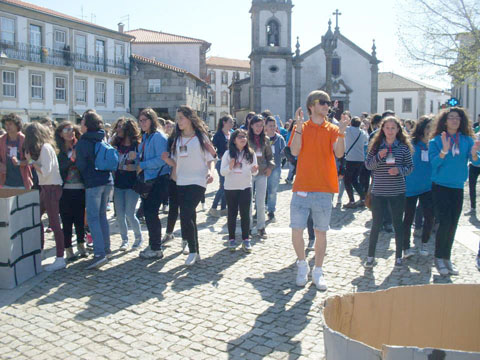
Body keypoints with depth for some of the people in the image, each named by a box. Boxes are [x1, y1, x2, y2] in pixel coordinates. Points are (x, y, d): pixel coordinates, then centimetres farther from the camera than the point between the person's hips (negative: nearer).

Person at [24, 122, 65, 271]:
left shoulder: (45, 148, -14)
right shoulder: (44, 147, 13)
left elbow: (45, 171, -19)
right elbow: (42, 168, 10)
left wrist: (31, 160, -9)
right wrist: (31, 160, 1)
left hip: (52, 188, -10)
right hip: (46, 187, 10)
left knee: (54, 222, -7)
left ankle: (60, 259, -4)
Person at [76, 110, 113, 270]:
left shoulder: (83, 142, -10)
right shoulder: (103, 140, 11)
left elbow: (81, 165, -6)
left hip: (93, 183, -7)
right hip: (107, 180, 7)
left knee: (93, 218, -7)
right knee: (102, 215, 16)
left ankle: (100, 253, -15)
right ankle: (106, 248, 21)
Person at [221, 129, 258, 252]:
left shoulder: (251, 153, 1)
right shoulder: (228, 154, -4)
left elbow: (254, 171, 5)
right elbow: (222, 172, -4)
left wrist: (254, 170, -18)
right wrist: (230, 167, -23)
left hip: (246, 187, 1)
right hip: (230, 188, -1)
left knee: (245, 213, 1)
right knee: (232, 213, 7)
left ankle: (246, 239, 8)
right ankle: (231, 239, 15)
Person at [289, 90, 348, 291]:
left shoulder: (332, 129, 5)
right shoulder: (300, 128, 6)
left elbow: (339, 153, -9)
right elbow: (294, 151, -9)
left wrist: (341, 133, -23)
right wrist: (299, 127, -16)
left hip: (324, 189, 0)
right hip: (301, 187, 0)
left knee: (321, 232, 6)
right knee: (296, 230, 0)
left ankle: (318, 272, 20)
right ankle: (302, 265, 24)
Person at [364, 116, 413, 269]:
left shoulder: (403, 147, 1)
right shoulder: (376, 145, 1)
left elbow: (410, 167, 3)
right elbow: (368, 164, -1)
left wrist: (399, 170, -15)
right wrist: (379, 157, -18)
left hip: (397, 192, 0)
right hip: (378, 192, 0)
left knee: (398, 224, 10)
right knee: (376, 224, 5)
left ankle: (398, 257, 23)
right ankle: (370, 256, 17)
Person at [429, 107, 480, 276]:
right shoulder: (436, 141, -4)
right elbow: (434, 162, -15)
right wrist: (444, 151, -31)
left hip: (458, 187, 4)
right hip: (440, 186, -3)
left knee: (453, 225, 7)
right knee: (445, 222, -11)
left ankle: (447, 258, 20)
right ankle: (439, 258, 4)